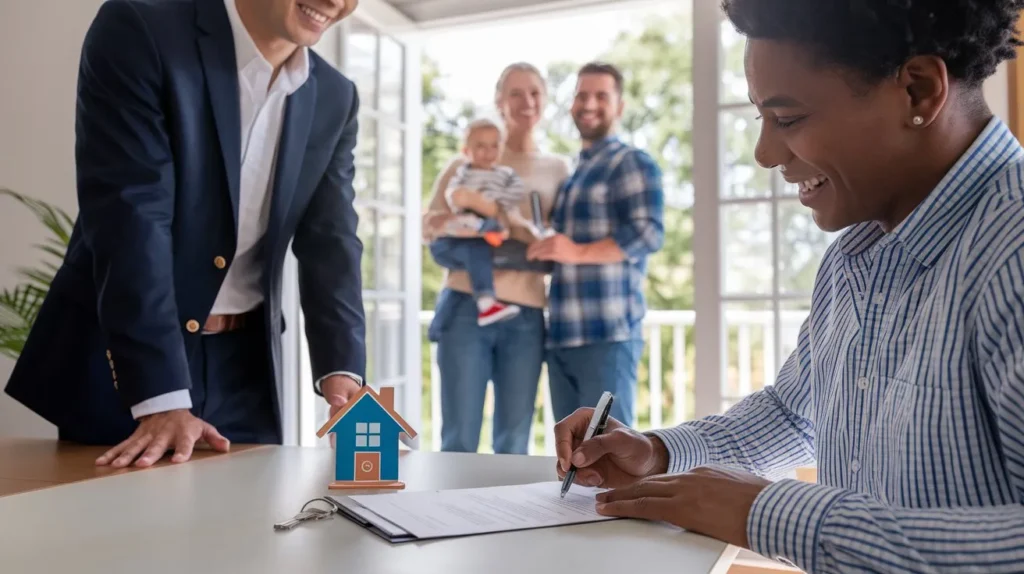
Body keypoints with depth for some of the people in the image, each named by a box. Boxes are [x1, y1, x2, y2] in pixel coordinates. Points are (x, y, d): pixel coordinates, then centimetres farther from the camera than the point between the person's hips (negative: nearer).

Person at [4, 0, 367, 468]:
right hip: (118, 359, -3)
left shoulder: (335, 100, 3)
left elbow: (330, 245, -2)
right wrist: (161, 400, -26)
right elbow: (130, 218, -20)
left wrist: (341, 373, -17)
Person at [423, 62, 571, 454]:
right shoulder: (468, 162, 9)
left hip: (526, 316, 2)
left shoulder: (558, 169, 14)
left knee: (514, 444, 5)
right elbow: (428, 223, 9)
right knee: (459, 439, -1)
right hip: (467, 306, -2)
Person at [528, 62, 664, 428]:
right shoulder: (569, 173, 24)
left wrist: (579, 252, -22)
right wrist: (544, 251, 13)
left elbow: (650, 233, -15)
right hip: (561, 335, 8)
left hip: (608, 333, -8)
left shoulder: (632, 163, 0)